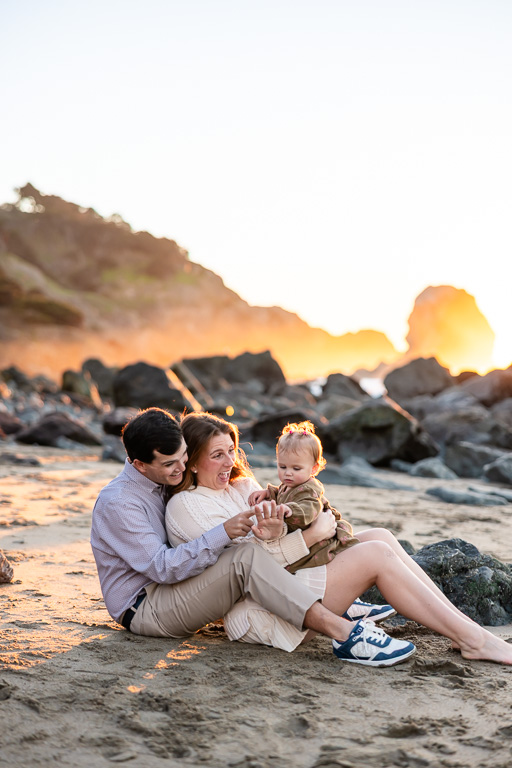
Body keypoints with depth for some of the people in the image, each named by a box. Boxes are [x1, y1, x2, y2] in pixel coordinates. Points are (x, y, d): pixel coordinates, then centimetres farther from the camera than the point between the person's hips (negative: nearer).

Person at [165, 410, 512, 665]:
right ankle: (473, 639, -17)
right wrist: (309, 535, -15)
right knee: (377, 554, -19)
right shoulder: (185, 505, -8)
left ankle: (463, 625, -9)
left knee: (380, 536, -6)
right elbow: (242, 561, -16)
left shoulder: (238, 487, 20)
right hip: (265, 610, -9)